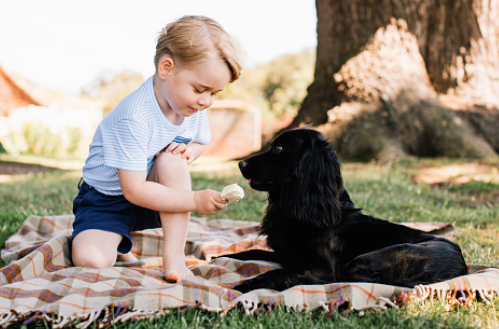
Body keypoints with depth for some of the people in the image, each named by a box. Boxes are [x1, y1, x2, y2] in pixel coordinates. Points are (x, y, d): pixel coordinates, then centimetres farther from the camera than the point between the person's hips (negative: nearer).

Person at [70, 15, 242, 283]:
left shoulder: (194, 107, -9)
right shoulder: (133, 118, -31)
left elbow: (200, 141, 12)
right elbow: (134, 190, -30)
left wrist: (190, 151, -14)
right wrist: (195, 200, -31)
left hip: (154, 192, 5)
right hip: (107, 200, -4)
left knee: (173, 159, -29)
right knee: (90, 260, -28)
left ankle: (174, 255, -21)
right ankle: (117, 247, 10)